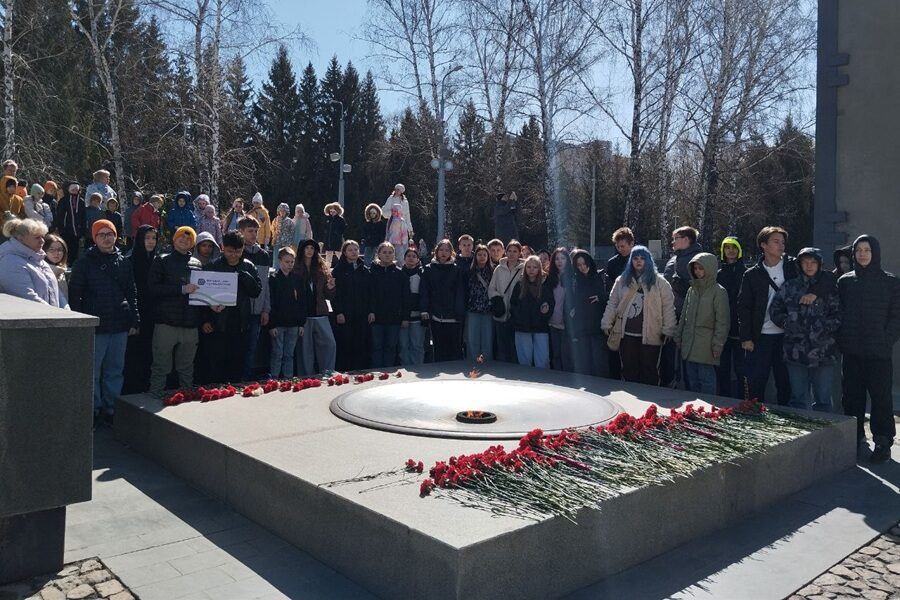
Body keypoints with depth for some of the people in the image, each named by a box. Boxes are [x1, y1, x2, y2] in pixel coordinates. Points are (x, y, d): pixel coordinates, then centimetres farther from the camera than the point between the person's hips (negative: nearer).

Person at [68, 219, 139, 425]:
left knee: (115, 371, 10)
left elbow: (132, 293, 13)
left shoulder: (124, 263, 11)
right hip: (95, 326, -3)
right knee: (93, 371, 4)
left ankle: (110, 408, 20)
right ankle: (94, 410, 15)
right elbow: (74, 294, -2)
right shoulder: (85, 263, 0)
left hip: (120, 326, 3)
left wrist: (135, 321, 8)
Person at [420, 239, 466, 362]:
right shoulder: (429, 269, 7)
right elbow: (424, 291, 3)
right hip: (435, 316, 1)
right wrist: (424, 310, -7)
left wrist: (459, 313, -9)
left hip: (453, 317, -1)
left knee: (454, 348, 1)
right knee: (438, 347, 7)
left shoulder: (456, 269, 4)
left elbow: (460, 292, -1)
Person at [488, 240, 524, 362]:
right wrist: (496, 298, -8)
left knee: (515, 351, 3)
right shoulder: (499, 269, 7)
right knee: (502, 349, 12)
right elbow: (491, 289, 10)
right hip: (501, 315, 3)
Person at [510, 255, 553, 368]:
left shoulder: (546, 285, 4)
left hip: (541, 328, -1)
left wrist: (547, 309, -16)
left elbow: (551, 304, 5)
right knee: (525, 361, 7)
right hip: (522, 328, 1)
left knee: (542, 362, -4)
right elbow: (512, 304, 7)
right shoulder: (519, 285, 8)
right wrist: (516, 318, -5)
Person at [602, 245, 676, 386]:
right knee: (629, 369, 10)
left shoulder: (659, 282, 1)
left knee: (649, 370, 4)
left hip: (650, 335, -3)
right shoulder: (622, 281, 10)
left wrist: (667, 331, -6)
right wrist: (607, 324, 2)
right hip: (627, 334, 3)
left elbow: (668, 307, -2)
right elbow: (612, 303, 9)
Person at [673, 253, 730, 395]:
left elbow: (722, 322, -8)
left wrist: (718, 345, -11)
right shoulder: (692, 290, 12)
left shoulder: (718, 292, -6)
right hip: (689, 345, 6)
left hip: (706, 347, -6)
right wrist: (678, 338, 14)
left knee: (706, 383, -2)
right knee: (692, 382, 13)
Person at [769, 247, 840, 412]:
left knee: (823, 399, 4)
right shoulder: (790, 287, 8)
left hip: (823, 351, -2)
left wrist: (824, 328, -15)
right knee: (798, 398, 11)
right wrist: (788, 324, -5)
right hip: (796, 351, 2)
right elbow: (774, 309, 9)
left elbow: (839, 315, -1)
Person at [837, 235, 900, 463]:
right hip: (851, 351, 3)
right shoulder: (845, 281, 9)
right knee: (852, 396, 7)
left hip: (878, 352, -2)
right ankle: (856, 440, 18)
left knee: (881, 397, 0)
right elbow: (838, 312, 9)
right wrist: (841, 340, -1)